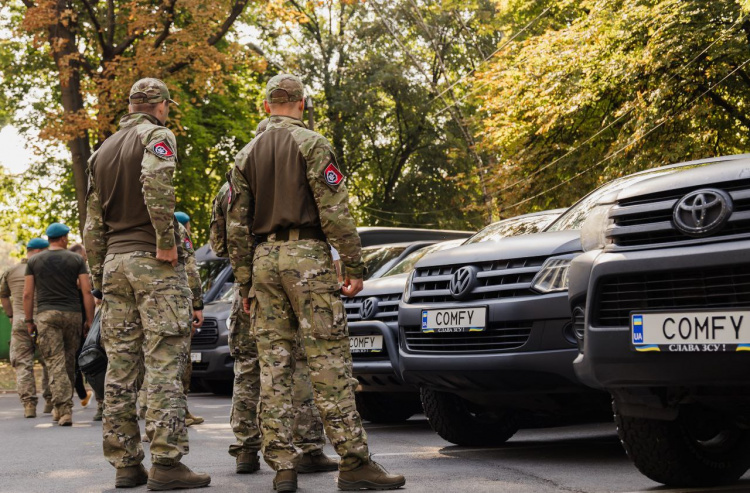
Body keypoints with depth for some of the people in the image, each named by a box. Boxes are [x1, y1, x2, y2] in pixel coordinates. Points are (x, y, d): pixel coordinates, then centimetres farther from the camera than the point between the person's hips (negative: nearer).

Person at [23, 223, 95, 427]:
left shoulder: (34, 261, 7)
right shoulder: (76, 259, 5)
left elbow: (27, 294, 3)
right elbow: (87, 291, -1)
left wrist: (29, 321, 9)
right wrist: (90, 320, 3)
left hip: (46, 314, -1)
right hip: (72, 313, 1)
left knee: (55, 362, -5)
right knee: (69, 362, 13)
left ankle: (64, 409, -16)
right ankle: (63, 407, 21)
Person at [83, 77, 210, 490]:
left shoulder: (102, 151, 20)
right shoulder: (156, 136, -2)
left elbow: (93, 223, 19)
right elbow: (156, 183, -24)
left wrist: (99, 275, 21)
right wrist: (166, 240, -18)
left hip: (114, 261, 7)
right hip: (154, 261, -7)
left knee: (120, 366, 7)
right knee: (164, 363, -8)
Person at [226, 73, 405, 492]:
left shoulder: (246, 155, 15)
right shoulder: (311, 144, -1)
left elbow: (237, 226, 13)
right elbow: (335, 210, -10)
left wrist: (245, 283, 16)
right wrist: (354, 266, -7)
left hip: (264, 260, 5)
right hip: (307, 254, -5)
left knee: (274, 363, 4)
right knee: (329, 359, -7)